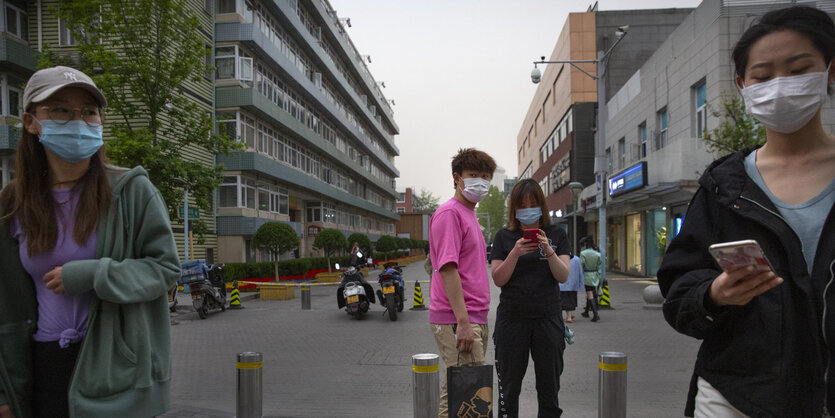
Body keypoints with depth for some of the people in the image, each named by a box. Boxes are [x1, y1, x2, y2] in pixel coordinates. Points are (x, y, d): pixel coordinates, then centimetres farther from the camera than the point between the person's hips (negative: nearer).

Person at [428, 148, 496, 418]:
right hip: (456, 321, -9)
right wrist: (463, 322, -23)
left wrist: (477, 322, 19)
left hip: (474, 318, 10)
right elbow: (447, 269, -19)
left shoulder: (469, 214, 19)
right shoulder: (449, 213, -11)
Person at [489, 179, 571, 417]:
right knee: (509, 387, 7)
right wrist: (515, 253, -19)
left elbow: (563, 277, -3)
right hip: (512, 319, 0)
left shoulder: (557, 235, 5)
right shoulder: (504, 237, 3)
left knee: (549, 387, 10)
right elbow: (498, 280, -4)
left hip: (548, 318, 1)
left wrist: (548, 251, -19)